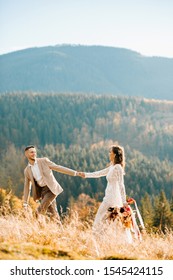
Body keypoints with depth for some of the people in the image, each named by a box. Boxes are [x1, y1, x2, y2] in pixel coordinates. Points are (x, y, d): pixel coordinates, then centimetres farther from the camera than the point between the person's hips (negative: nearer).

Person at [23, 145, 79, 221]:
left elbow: (58, 167, -3)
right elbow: (27, 187, 15)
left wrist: (75, 173, -9)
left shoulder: (44, 161, -2)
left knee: (42, 209, -17)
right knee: (53, 214, -1)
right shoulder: (27, 171, 8)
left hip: (51, 188, -4)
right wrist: (25, 203, 14)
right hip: (42, 191, 4)